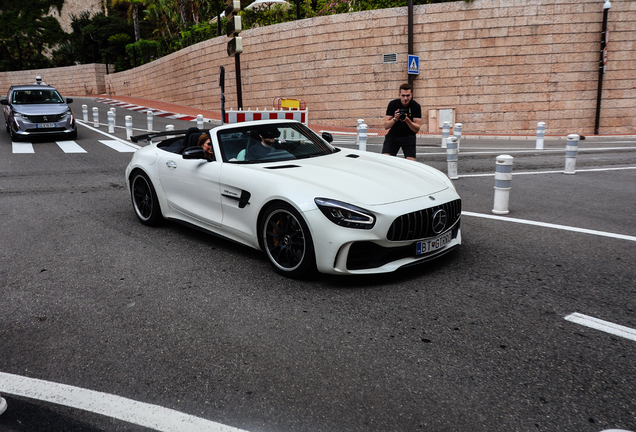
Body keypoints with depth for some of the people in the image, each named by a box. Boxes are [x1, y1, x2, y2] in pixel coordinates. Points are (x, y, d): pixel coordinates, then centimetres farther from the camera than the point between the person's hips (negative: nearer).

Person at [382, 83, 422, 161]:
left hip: (408, 136, 0)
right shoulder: (393, 104, -11)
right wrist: (394, 119, -32)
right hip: (393, 135, 1)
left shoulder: (416, 106, -12)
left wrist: (407, 120, -33)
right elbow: (385, 126, -12)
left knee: (411, 161, -14)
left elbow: (417, 129, -16)